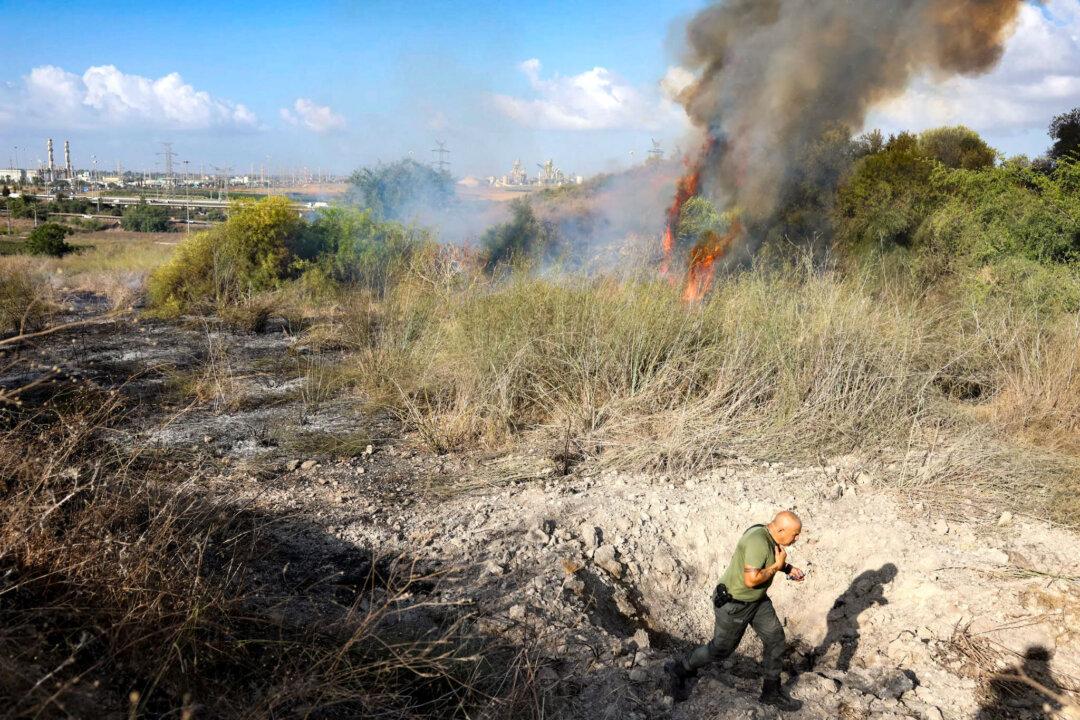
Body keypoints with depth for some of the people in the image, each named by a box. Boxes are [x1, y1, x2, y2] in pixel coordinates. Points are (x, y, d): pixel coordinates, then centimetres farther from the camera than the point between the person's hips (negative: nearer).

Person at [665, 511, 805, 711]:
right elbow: (751, 580, -36)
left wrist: (788, 568, 2)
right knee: (721, 648, 8)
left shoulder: (768, 535, -4)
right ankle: (678, 671, 28)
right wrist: (777, 566, -24)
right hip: (734, 604, -9)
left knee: (775, 638, 8)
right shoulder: (758, 542, -33)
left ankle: (772, 692, 24)